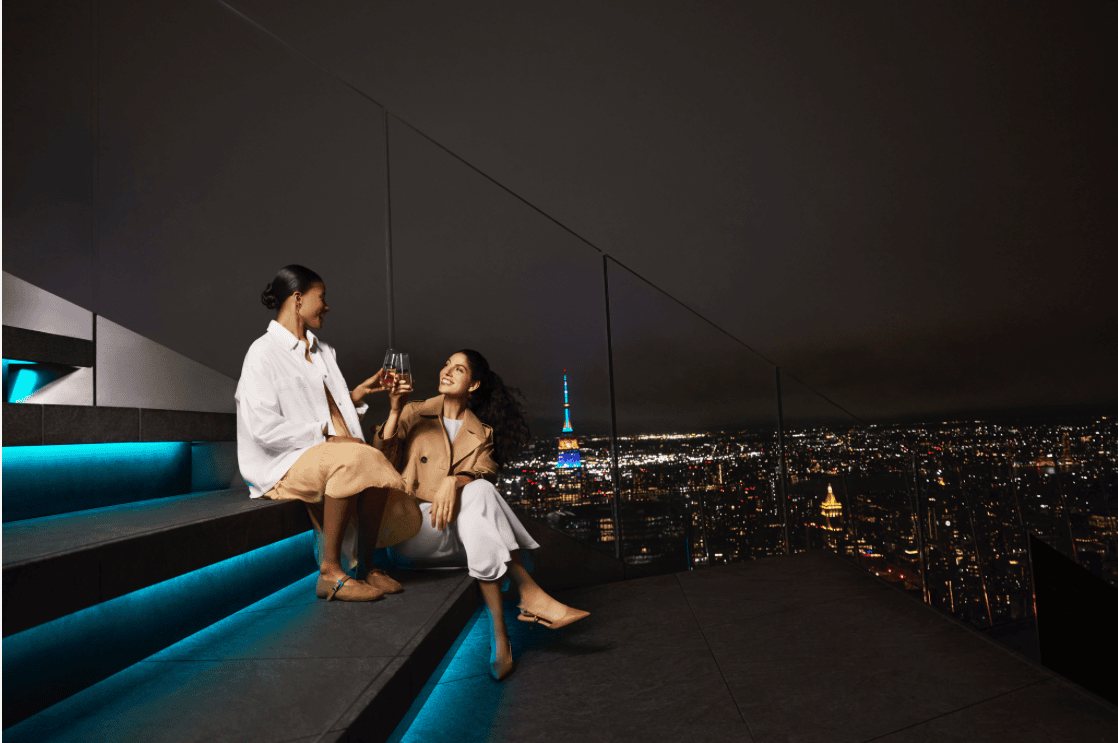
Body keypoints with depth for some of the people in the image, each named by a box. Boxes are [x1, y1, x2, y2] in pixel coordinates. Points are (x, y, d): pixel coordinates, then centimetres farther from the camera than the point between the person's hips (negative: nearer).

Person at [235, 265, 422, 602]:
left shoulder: (322, 351, 19)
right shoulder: (263, 352, -7)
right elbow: (264, 429, -16)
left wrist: (359, 392, 9)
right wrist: (328, 437, -18)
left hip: (329, 450, 7)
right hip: (285, 461, -7)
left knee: (374, 467, -23)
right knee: (353, 460, -34)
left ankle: (365, 564, -9)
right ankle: (329, 573, -25)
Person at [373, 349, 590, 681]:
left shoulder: (481, 433, 17)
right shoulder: (414, 414, 12)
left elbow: (484, 475, -2)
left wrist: (454, 481, -24)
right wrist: (395, 411, -13)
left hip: (462, 529, 3)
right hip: (411, 526, -2)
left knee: (479, 491, -32)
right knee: (480, 495, -30)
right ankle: (531, 594, -29)